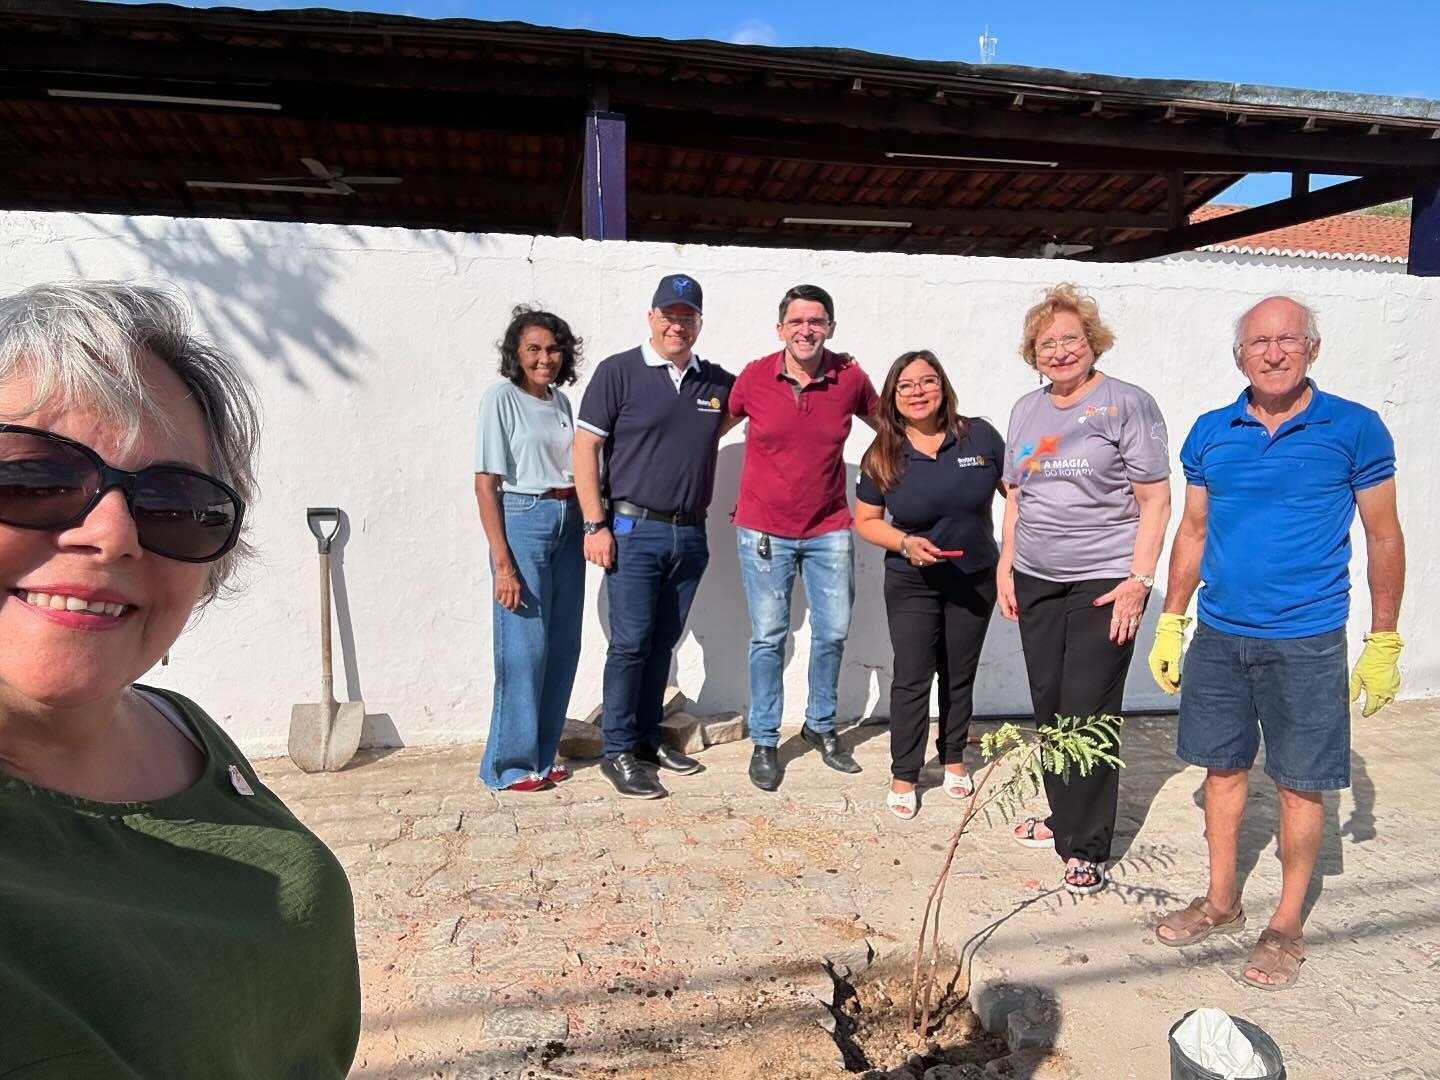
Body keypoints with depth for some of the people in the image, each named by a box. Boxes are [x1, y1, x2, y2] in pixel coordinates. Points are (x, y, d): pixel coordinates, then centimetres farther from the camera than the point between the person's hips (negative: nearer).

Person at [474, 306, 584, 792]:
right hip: (523, 521, -6)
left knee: (563, 646, 9)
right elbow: (486, 484, -11)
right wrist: (502, 562, -16)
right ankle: (510, 764, 11)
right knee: (524, 646, -4)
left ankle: (543, 753, 23)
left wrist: (586, 529, 8)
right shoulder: (501, 399, -6)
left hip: (568, 524, 7)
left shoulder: (561, 400, 12)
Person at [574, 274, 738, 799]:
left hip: (691, 534, 5)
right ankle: (618, 751, 10)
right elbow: (585, 447, -6)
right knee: (631, 642, -3)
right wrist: (595, 525, -12)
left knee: (663, 642, 13)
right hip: (634, 530, -4)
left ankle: (646, 737, 27)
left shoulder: (718, 382, 9)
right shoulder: (618, 371, -3)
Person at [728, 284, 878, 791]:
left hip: (828, 530, 2)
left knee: (833, 632, 9)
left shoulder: (850, 378, -5)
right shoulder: (754, 378, -8)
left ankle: (821, 725, 32)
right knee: (768, 638, 2)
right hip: (764, 529, -2)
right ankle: (764, 741, 18)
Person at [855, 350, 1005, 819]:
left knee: (959, 676, 16)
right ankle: (903, 775, 15)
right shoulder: (882, 457, -9)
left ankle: (953, 759, 34)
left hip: (975, 580, 2)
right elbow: (866, 521, -3)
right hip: (911, 584, -1)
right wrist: (905, 542, -20)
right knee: (912, 678, 1)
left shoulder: (979, 436, -9)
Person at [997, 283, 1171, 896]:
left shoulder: (1127, 404, -5)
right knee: (1049, 706, 11)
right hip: (1036, 582, 6)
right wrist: (1005, 568, 11)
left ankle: (1087, 847, 8)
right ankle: (1065, 817, 29)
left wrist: (1139, 579, -14)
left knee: (1087, 712, -5)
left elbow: (1155, 501, -7)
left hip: (1103, 582, -6)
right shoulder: (1026, 410, 12)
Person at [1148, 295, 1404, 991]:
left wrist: (1383, 643, -2)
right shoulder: (1210, 433, 4)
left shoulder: (1355, 429, -5)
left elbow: (1383, 537, -1)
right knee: (1223, 769, 13)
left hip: (1306, 642, -3)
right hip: (1218, 636, 4)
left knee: (1300, 784, 6)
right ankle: (1221, 903, 30)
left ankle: (1286, 927, 23)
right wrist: (1170, 623, 8)